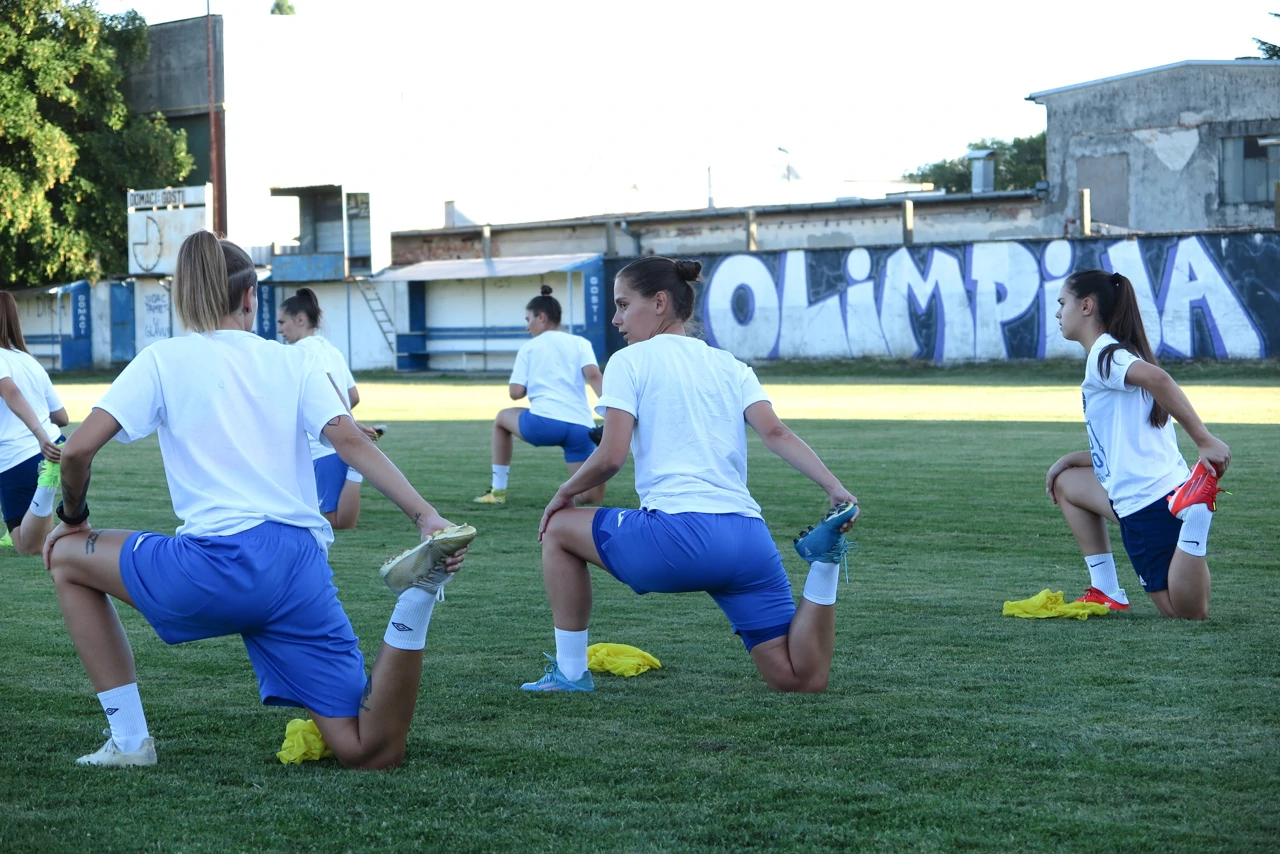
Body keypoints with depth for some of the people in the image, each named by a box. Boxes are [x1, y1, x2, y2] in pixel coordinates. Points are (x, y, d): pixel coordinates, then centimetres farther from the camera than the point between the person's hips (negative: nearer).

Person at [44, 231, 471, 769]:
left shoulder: (163, 360, 8)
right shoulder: (293, 361, 17)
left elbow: (78, 449, 1)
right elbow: (353, 443, 2)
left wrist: (73, 515, 21)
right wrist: (425, 516, -5)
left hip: (218, 564, -3)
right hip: (303, 572, 3)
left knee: (66, 555, 25)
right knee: (371, 752, 2)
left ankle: (129, 740, 16)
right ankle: (415, 601, -24)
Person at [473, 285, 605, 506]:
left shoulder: (529, 348, 15)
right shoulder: (580, 343, 17)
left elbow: (515, 392, 9)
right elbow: (593, 374, -3)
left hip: (544, 422, -2)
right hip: (581, 427, 2)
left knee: (502, 418, 33)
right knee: (590, 500, 7)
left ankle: (498, 491, 28)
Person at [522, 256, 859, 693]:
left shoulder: (630, 361, 6)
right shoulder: (730, 365, 21)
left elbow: (610, 457, -3)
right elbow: (776, 433, 4)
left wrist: (565, 493, 15)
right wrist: (835, 488, -5)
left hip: (678, 535, -5)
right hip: (750, 539, 5)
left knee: (559, 530, 23)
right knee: (802, 680, 6)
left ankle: (570, 672, 19)